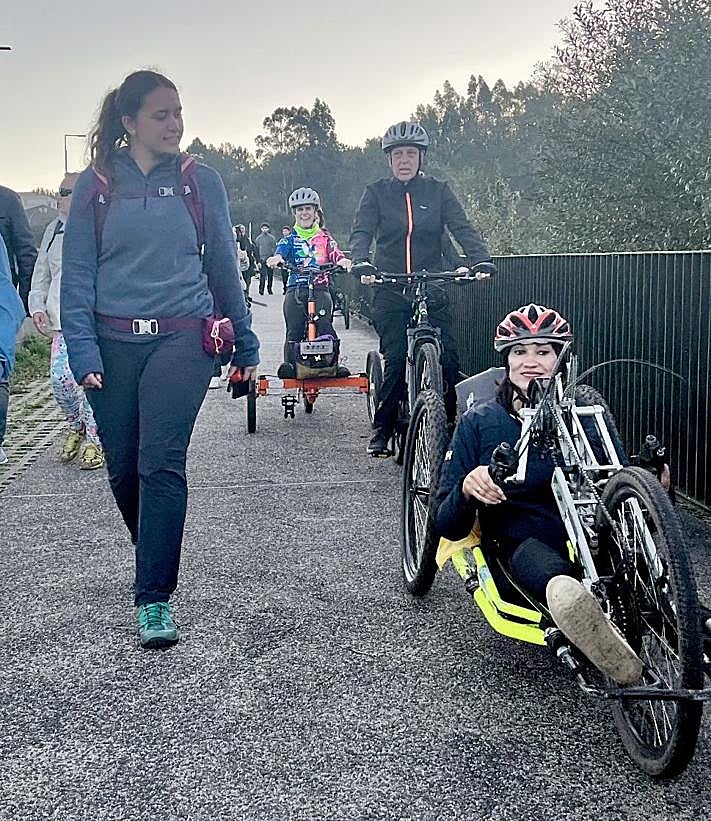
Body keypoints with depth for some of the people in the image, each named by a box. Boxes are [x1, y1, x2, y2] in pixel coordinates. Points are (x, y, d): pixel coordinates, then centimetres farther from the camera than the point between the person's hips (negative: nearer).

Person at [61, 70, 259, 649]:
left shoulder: (201, 181, 5)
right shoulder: (96, 185, 5)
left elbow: (223, 265, 11)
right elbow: (77, 272, 3)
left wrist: (245, 342, 14)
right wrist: (82, 351, -7)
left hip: (181, 340, -1)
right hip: (114, 343, 2)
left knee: (161, 463, -14)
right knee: (123, 470, 9)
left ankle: (155, 599, -9)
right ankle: (157, 560, 35)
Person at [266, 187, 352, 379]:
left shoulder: (324, 237, 17)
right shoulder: (290, 238, 15)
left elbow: (335, 253, -1)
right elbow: (281, 251, -6)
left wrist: (343, 260, -27)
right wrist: (276, 258, -32)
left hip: (320, 288, -1)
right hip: (295, 290, 1)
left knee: (325, 326, -21)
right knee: (294, 331, -14)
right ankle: (289, 364, -13)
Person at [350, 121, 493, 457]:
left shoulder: (437, 191, 8)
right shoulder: (376, 193, 6)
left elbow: (463, 228, -3)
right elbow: (361, 232, -6)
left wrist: (479, 259, -22)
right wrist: (361, 264, -27)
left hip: (432, 290, 1)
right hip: (390, 292, -1)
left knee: (449, 359, -9)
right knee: (395, 359, -10)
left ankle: (450, 426, 6)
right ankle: (382, 430, 3)